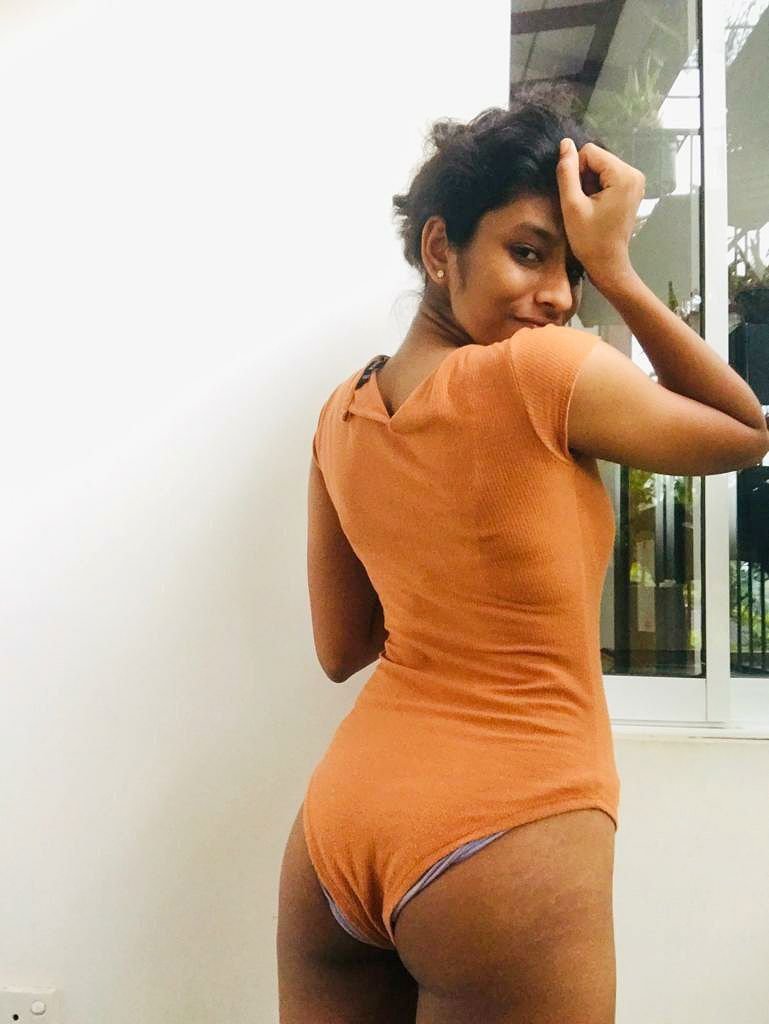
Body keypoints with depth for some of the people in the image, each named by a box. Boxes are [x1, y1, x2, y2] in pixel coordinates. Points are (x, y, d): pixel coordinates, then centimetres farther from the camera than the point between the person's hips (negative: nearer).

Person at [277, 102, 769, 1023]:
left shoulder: (342, 415, 2)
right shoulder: (542, 371, -16)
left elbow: (341, 650, 10)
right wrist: (619, 271, -3)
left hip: (338, 820, 6)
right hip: (504, 841, -6)